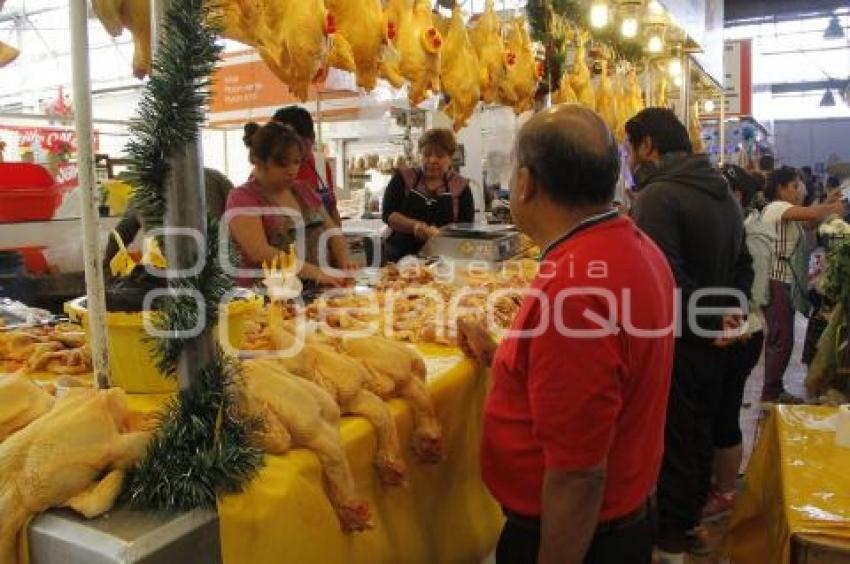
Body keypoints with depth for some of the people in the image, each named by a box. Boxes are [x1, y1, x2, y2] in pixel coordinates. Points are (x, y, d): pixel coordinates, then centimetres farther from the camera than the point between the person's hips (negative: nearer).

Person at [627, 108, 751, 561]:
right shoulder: (723, 193, 9)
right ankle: (691, 520, 37)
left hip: (674, 342, -9)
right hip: (709, 342, 9)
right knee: (698, 433, 20)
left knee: (670, 441, 5)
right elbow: (742, 265, 16)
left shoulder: (658, 195, -21)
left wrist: (709, 319, -15)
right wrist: (724, 313, 6)